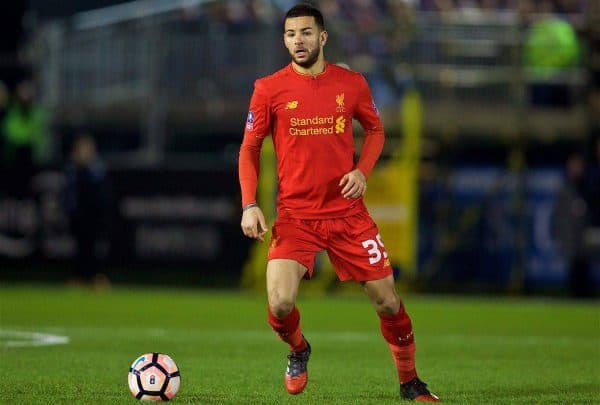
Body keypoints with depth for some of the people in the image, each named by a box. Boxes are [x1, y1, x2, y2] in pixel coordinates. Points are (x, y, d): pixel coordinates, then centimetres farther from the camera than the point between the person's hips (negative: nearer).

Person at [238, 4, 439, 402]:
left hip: (348, 212, 1)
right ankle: (298, 350, 17)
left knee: (387, 299, 2)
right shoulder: (269, 89, -3)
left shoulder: (351, 83, 2)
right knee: (280, 303, -18)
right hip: (295, 216, -1)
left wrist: (362, 171, -3)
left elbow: (375, 129, 16)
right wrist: (249, 205, -8)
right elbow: (250, 148, 4)